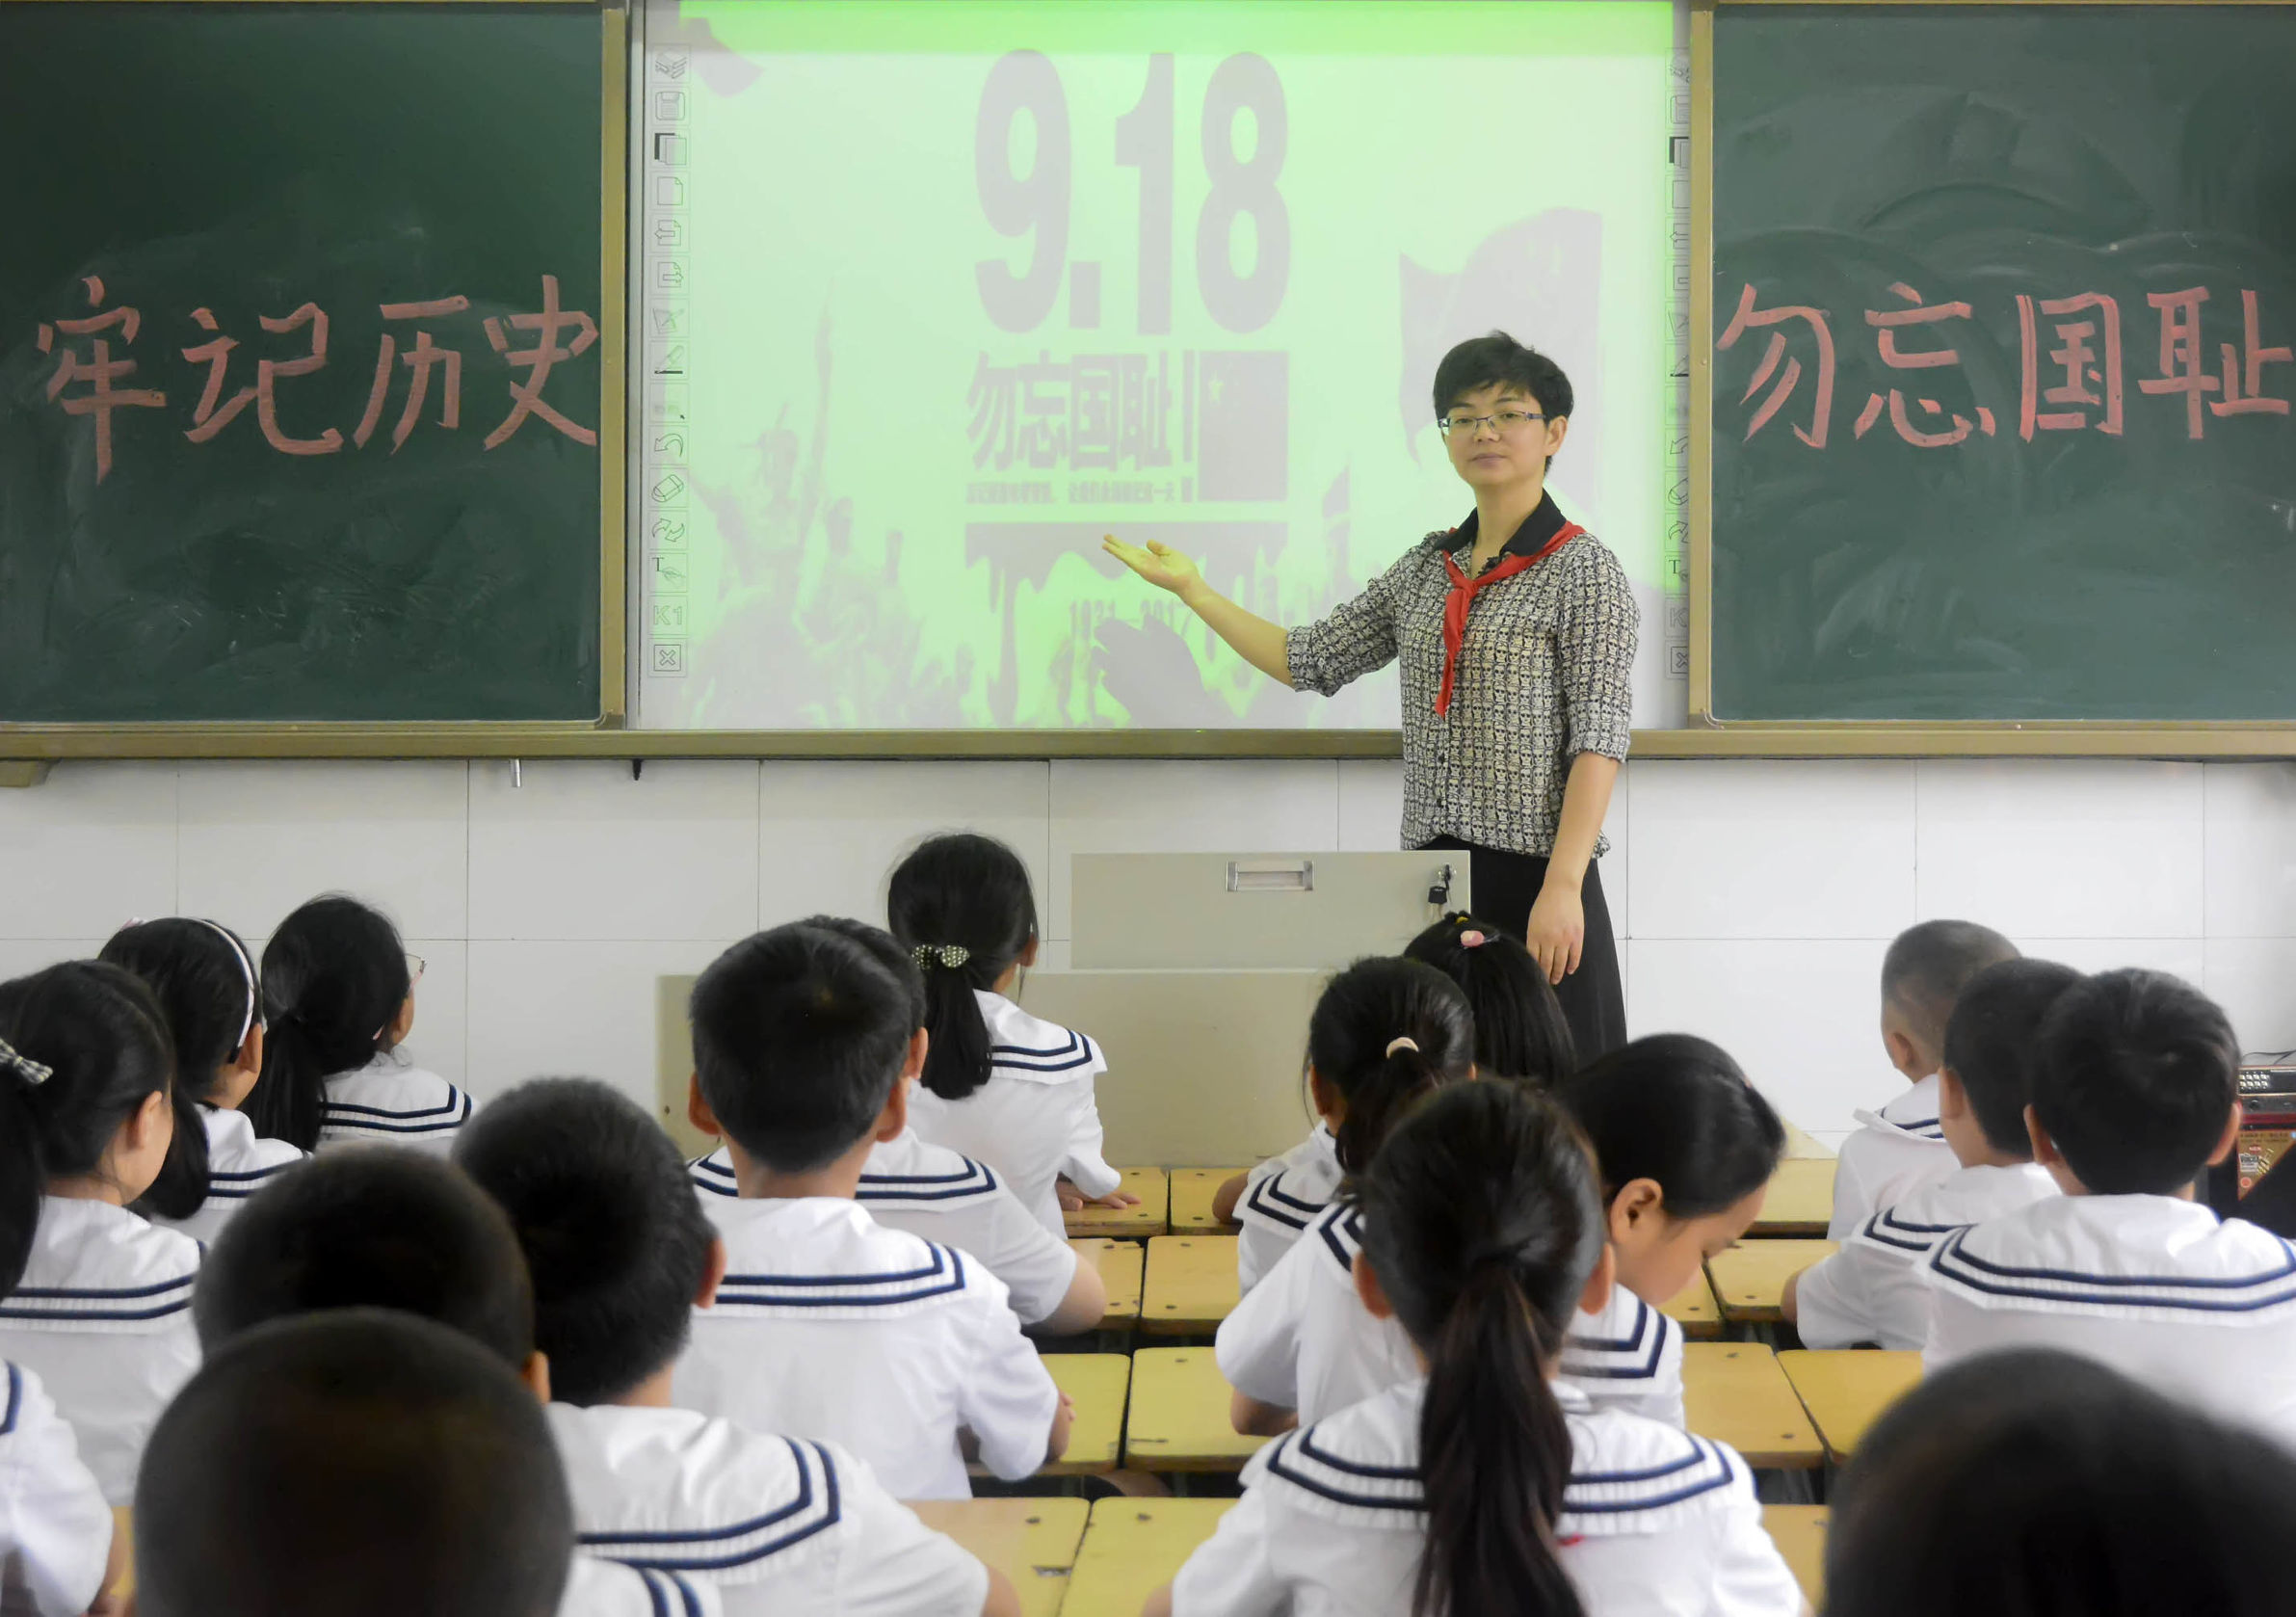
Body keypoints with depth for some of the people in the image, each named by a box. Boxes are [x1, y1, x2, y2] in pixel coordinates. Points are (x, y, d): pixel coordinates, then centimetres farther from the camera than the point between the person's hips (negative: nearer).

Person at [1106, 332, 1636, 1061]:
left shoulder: (1585, 570, -4)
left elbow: (1599, 742, -11)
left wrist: (1562, 888, -19)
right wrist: (1190, 588, 13)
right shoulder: (1428, 567, 14)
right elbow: (1310, 660, 17)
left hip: (1534, 877, -6)